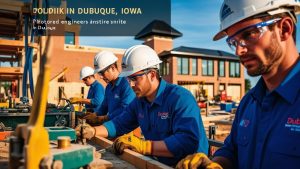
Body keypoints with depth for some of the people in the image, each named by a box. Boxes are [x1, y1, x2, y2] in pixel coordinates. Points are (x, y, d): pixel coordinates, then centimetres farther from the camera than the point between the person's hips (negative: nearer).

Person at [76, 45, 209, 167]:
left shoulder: (180, 98, -20)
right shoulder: (139, 101, 4)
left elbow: (188, 141, -30)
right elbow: (120, 124, 14)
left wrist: (144, 146, -33)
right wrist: (92, 131, -1)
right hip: (158, 163, 6)